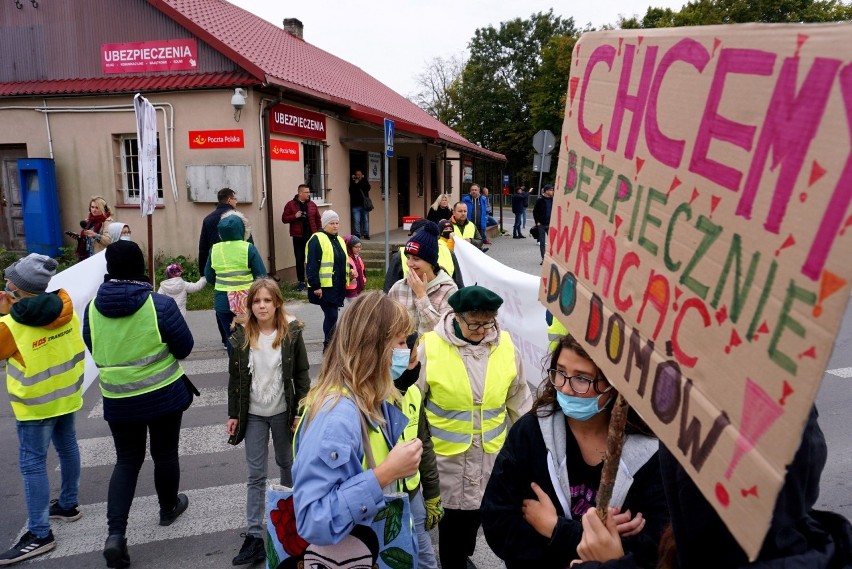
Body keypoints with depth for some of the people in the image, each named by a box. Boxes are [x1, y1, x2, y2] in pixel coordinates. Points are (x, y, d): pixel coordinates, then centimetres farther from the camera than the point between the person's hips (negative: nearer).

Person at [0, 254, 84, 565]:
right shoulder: (64, 306, -8)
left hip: (36, 404, -7)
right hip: (67, 393, 7)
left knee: (32, 464, 4)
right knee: (67, 447, 20)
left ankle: (40, 534, 11)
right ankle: (68, 504, 38)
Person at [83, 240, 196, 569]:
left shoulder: (92, 308, -6)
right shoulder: (160, 304, -18)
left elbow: (95, 353, 7)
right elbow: (185, 347, -9)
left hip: (117, 399, 3)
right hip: (163, 395, -2)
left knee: (126, 460, 16)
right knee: (165, 454, 17)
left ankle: (115, 533, 4)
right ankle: (168, 508, 37)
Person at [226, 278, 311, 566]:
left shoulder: (291, 333, -11)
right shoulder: (241, 336, -6)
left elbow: (302, 375, -6)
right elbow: (234, 378, 2)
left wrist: (301, 412, -8)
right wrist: (233, 414, 2)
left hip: (282, 412, -1)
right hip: (253, 414, 1)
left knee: (287, 464, 18)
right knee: (256, 475, 6)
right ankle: (254, 536, 13)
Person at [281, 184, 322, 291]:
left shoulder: (312, 205, 8)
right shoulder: (291, 204, -1)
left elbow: (318, 220, 11)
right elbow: (284, 219, -1)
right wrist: (294, 216, -17)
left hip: (312, 236, 2)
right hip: (298, 237, -2)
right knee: (300, 260, 2)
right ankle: (301, 282, 13)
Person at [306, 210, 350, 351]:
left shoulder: (340, 240, 17)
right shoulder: (317, 240, -10)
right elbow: (312, 266, -16)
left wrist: (345, 283, 19)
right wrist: (315, 286, -20)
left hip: (338, 286, 8)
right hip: (324, 287, -8)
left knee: (332, 315, 14)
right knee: (332, 315, -10)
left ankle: (330, 344, 24)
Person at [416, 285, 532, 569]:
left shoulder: (506, 346, -7)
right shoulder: (430, 347, -17)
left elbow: (518, 402, 6)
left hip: (490, 451, 4)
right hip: (445, 452, -3)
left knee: (477, 511, 21)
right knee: (451, 516, 8)